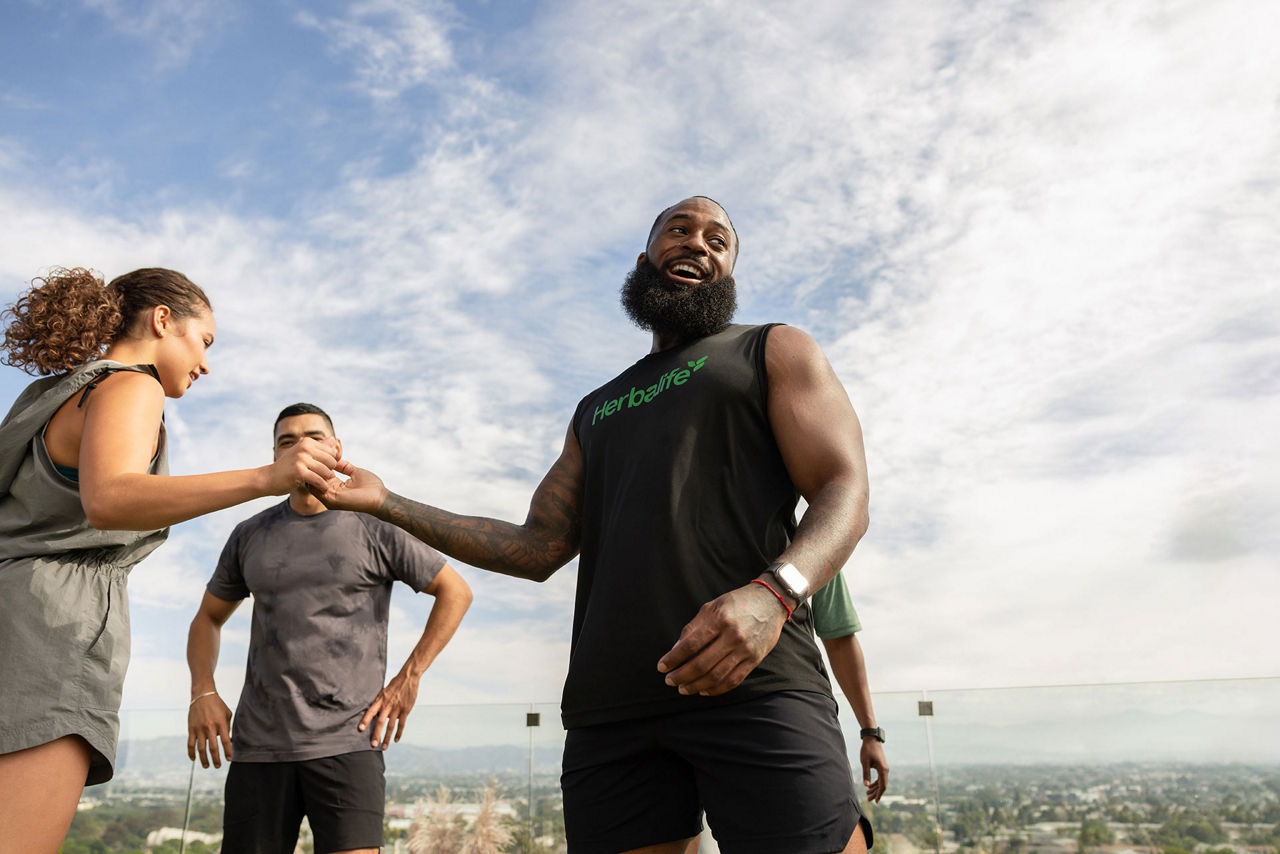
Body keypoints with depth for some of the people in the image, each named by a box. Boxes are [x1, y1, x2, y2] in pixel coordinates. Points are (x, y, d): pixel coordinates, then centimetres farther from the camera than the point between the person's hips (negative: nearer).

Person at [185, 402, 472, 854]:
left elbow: (455, 592, 5)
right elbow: (208, 618, 23)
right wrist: (202, 694, 6)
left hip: (347, 741, -3)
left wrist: (408, 679, -1)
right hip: (259, 744, 4)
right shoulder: (250, 536, 12)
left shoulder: (375, 527, 1)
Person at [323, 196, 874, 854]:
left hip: (755, 683, -4)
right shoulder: (596, 411, 28)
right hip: (611, 708, 4)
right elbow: (537, 548, 21)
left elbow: (843, 491, -1)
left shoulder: (775, 352, 14)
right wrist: (387, 504, 16)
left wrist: (772, 593, -22)